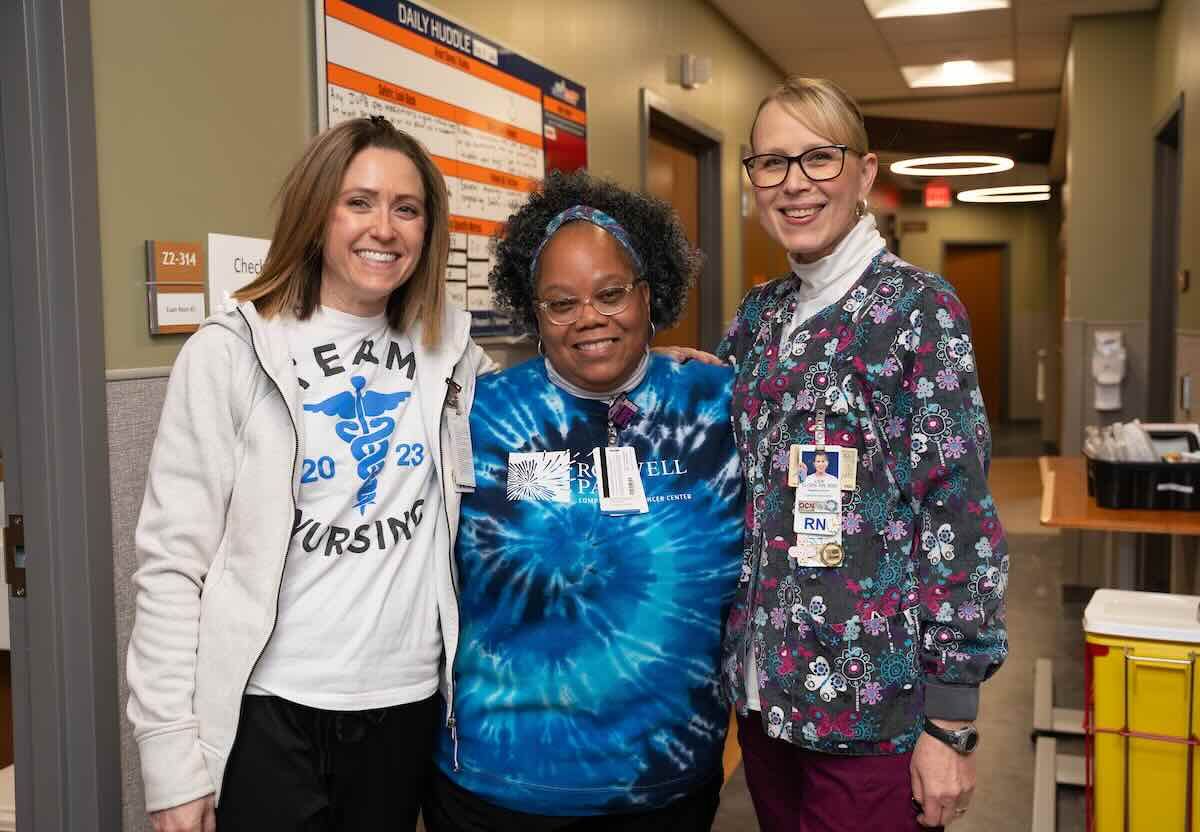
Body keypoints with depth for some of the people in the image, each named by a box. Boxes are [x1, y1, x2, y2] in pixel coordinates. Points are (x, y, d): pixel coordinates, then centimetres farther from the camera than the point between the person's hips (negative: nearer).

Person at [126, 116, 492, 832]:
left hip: (408, 703, 4)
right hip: (268, 715, -3)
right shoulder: (232, 352, -8)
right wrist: (173, 756, -11)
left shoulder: (445, 349, 3)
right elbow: (172, 564, -8)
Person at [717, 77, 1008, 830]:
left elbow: (961, 515, -14)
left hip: (871, 698, -5)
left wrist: (951, 720, -15)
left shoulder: (918, 308, -10)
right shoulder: (758, 316, 6)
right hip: (765, 683, 6)